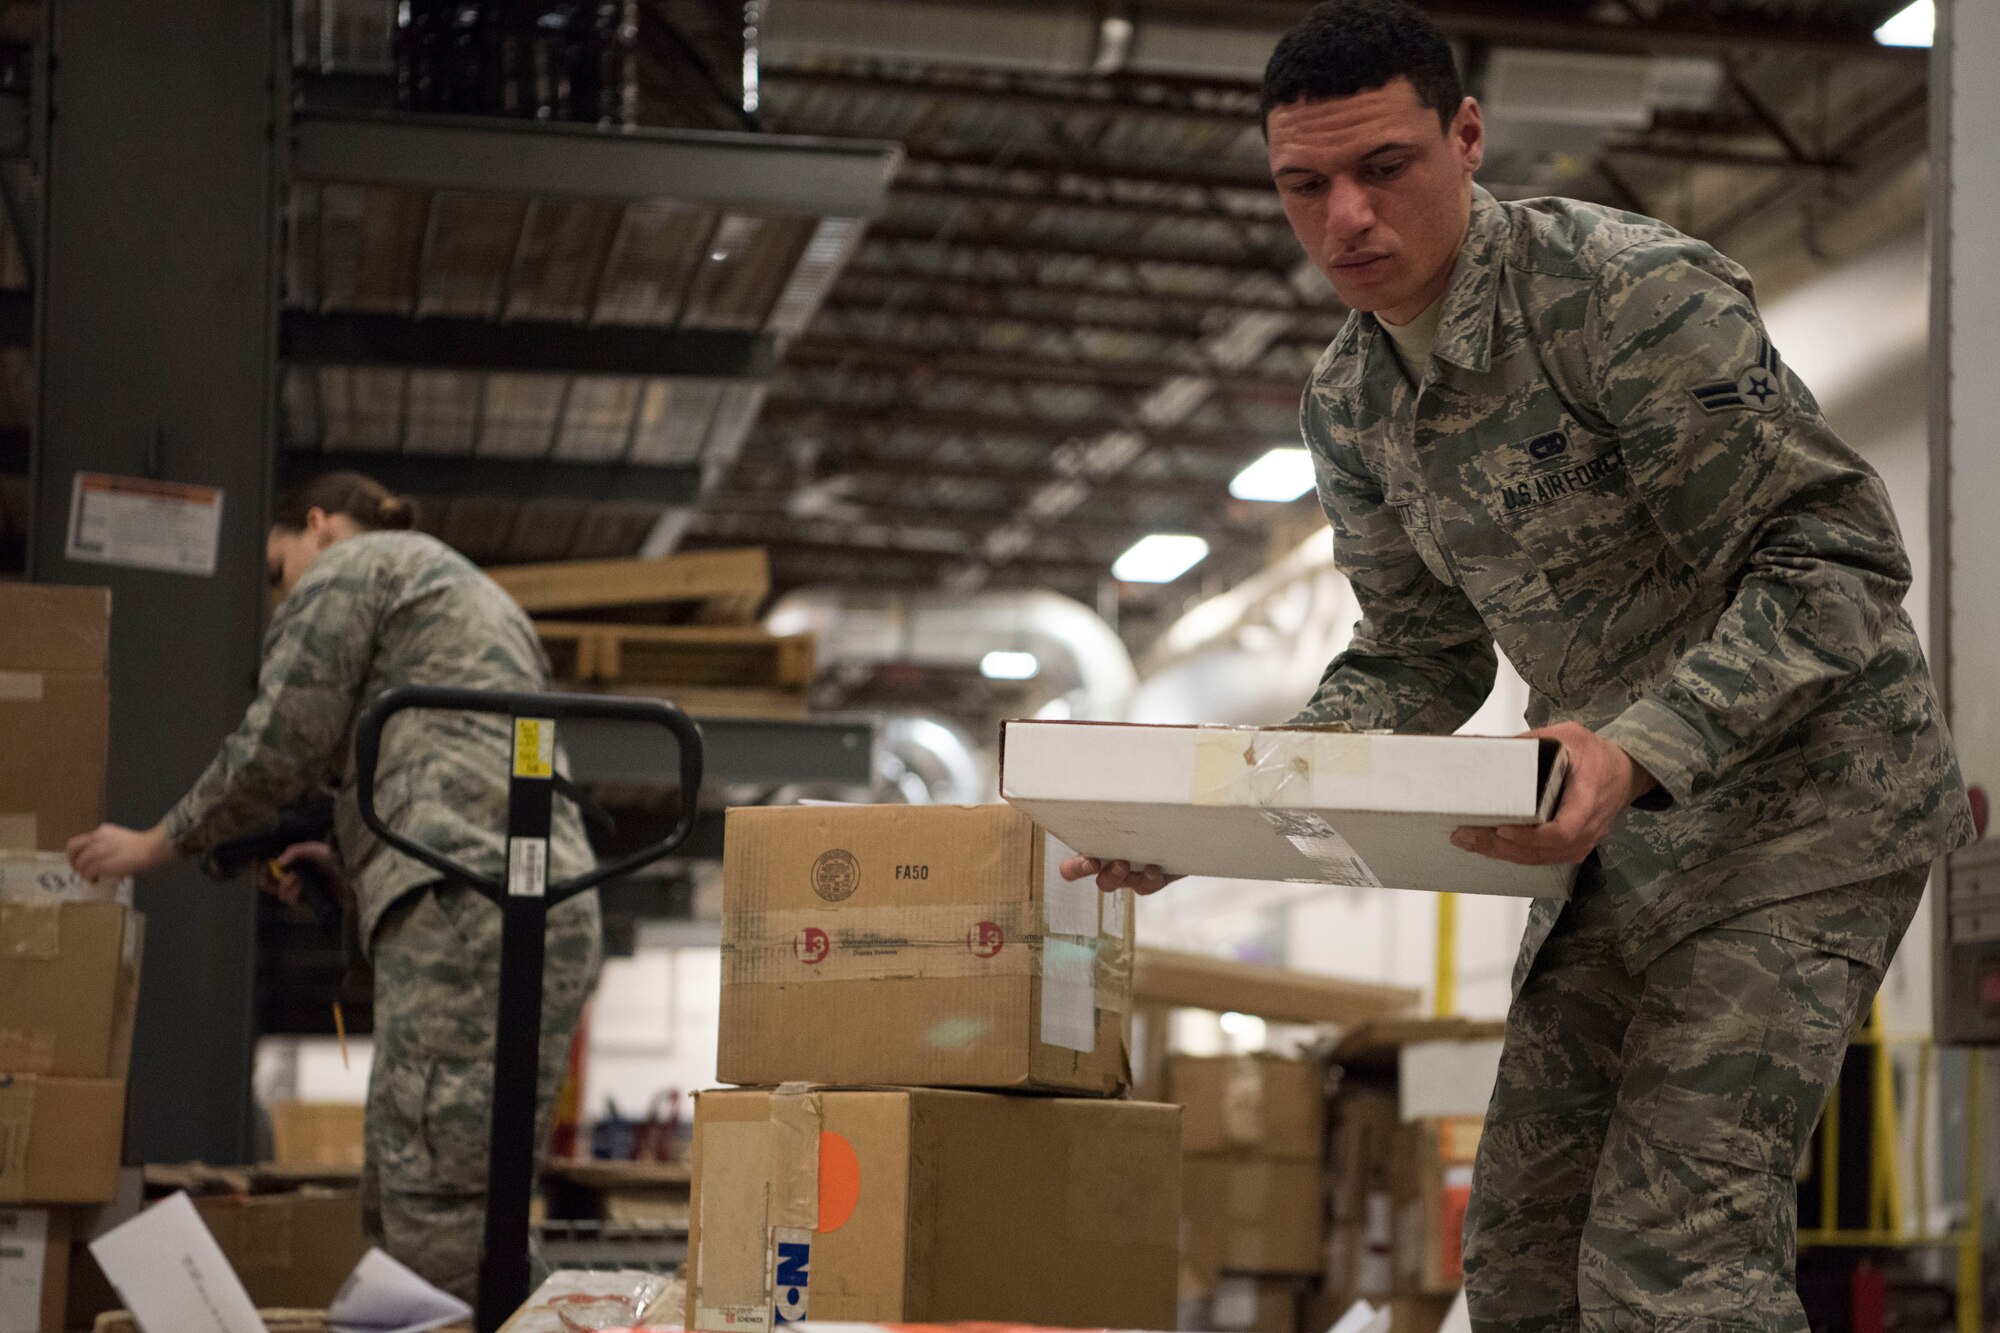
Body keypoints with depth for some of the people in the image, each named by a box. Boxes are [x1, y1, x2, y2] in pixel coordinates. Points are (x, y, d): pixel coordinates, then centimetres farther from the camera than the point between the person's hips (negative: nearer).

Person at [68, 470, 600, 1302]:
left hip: (469, 905, -9)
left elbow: (278, 745, 2)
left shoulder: (351, 565, 10)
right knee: (397, 1203, 6)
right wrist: (342, 861, 32)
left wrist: (157, 845, 15)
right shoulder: (474, 594, 36)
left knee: (433, 1212, -16)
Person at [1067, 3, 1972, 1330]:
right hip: (1630, 825, 8)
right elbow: (1417, 665, 12)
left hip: (1803, 793, -8)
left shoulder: (1634, 291, -21)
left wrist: (1641, 751, -34)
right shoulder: (1351, 408, 4)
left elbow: (1842, 556, -21)